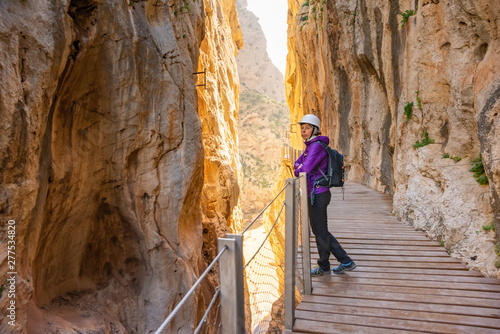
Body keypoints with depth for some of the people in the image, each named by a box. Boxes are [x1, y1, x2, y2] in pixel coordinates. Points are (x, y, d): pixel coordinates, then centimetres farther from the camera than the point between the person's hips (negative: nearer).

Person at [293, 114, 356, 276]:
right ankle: (346, 262, 24)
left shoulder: (317, 146, -16)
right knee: (319, 231, 17)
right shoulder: (310, 147, 16)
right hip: (314, 194, 10)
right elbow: (297, 164, 16)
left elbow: (306, 168, -24)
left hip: (318, 194, -10)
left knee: (320, 232, 6)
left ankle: (323, 266, 26)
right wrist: (301, 168, -6)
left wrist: (298, 171, -2)